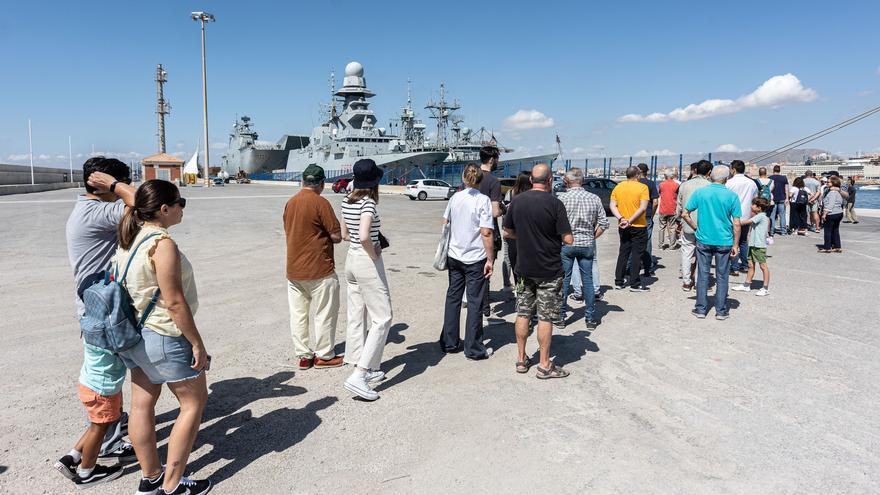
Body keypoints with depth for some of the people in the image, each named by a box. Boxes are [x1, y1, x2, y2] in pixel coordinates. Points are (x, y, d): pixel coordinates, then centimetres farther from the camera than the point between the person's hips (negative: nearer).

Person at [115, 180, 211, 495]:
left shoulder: (128, 239, 5)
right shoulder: (162, 244, -23)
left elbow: (128, 286, 13)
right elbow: (174, 303, -23)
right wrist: (197, 343, -16)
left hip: (135, 333, 9)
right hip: (163, 337, -9)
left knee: (142, 405, 16)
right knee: (194, 402, 6)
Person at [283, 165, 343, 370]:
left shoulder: (290, 203, 6)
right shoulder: (320, 203, -14)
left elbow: (287, 235, 15)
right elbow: (337, 236, -14)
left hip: (293, 269, 7)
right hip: (319, 269, -6)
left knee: (298, 314, 12)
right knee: (324, 314, 6)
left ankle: (303, 356, 20)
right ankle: (324, 356, 15)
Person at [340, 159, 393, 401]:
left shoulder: (347, 201, 6)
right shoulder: (368, 203, -19)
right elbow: (364, 236, -33)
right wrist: (374, 253, -15)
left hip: (351, 259, 9)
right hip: (368, 263, -9)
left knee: (356, 317, 14)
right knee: (382, 319, -2)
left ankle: (361, 368, 26)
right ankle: (358, 376, -7)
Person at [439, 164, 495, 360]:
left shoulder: (455, 197, 2)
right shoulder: (483, 200, -12)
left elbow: (445, 224, 12)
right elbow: (486, 233, -16)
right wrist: (490, 259, -11)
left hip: (454, 256, 5)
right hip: (475, 259, -4)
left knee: (453, 298, 14)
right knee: (474, 302, 4)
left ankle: (449, 342, 23)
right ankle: (473, 348, 12)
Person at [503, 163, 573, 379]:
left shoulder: (517, 201, -1)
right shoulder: (554, 203, -14)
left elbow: (507, 232, 9)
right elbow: (568, 239, -14)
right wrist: (552, 237, 6)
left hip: (524, 268, 4)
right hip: (549, 270, -4)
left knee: (523, 313, 13)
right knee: (545, 318, 3)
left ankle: (521, 359, 22)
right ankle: (544, 365, 11)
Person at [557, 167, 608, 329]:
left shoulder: (562, 198, -8)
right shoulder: (594, 198, 2)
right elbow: (603, 223, 3)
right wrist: (592, 237, 12)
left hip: (566, 244, -3)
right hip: (587, 245, 3)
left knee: (563, 280, 7)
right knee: (588, 280, 10)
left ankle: (560, 316, 12)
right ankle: (590, 318, 15)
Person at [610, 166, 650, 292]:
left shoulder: (618, 187, 5)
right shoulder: (642, 187, -9)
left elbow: (612, 205, -2)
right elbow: (643, 207, -18)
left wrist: (621, 219, -10)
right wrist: (630, 221, -17)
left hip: (623, 228, 5)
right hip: (639, 226, -5)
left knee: (623, 253, 14)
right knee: (636, 254, 2)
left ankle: (619, 281, 18)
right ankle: (635, 284, 4)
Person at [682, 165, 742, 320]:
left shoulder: (700, 192, -3)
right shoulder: (732, 196, -6)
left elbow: (685, 214, -3)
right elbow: (736, 224, -6)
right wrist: (736, 245, 0)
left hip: (703, 240, 1)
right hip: (724, 242, -1)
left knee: (703, 275, 10)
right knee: (722, 277, 9)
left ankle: (701, 309, 15)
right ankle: (721, 311, 16)